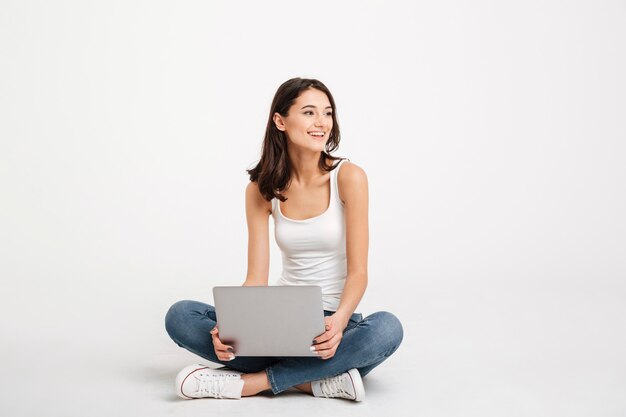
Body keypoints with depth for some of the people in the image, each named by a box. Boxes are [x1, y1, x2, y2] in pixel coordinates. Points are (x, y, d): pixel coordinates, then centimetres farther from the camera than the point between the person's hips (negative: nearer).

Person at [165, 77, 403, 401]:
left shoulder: (348, 177, -10)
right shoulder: (261, 189, -1)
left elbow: (358, 272, -12)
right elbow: (256, 278, -5)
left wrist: (339, 321, -33)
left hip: (335, 320, -2)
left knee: (387, 328, -36)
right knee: (180, 316, -17)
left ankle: (250, 382, -25)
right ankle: (315, 382, -23)